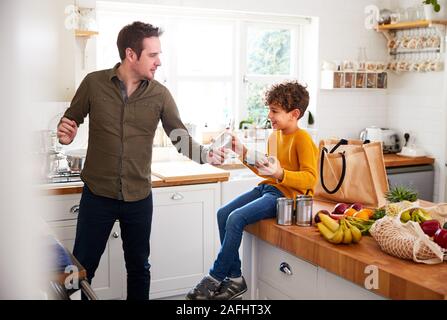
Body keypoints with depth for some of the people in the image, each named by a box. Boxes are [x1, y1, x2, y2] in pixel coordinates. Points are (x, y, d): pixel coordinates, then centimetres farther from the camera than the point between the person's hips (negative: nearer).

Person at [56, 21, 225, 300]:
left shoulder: (160, 94, -4)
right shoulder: (94, 83, -5)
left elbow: (181, 138, -5)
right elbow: (71, 120, 5)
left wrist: (206, 155, -24)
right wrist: (66, 134, -18)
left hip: (139, 197, 1)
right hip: (97, 194, -1)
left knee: (139, 267, 17)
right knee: (81, 268, 9)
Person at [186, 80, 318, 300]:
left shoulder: (302, 138, -11)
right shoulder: (274, 135, 14)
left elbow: (310, 179, -18)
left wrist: (279, 173, -32)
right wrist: (243, 153, 13)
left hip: (286, 194, -9)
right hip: (267, 188, 9)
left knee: (236, 218, -23)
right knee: (223, 213, -4)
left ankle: (215, 278, -7)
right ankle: (235, 278, 1)